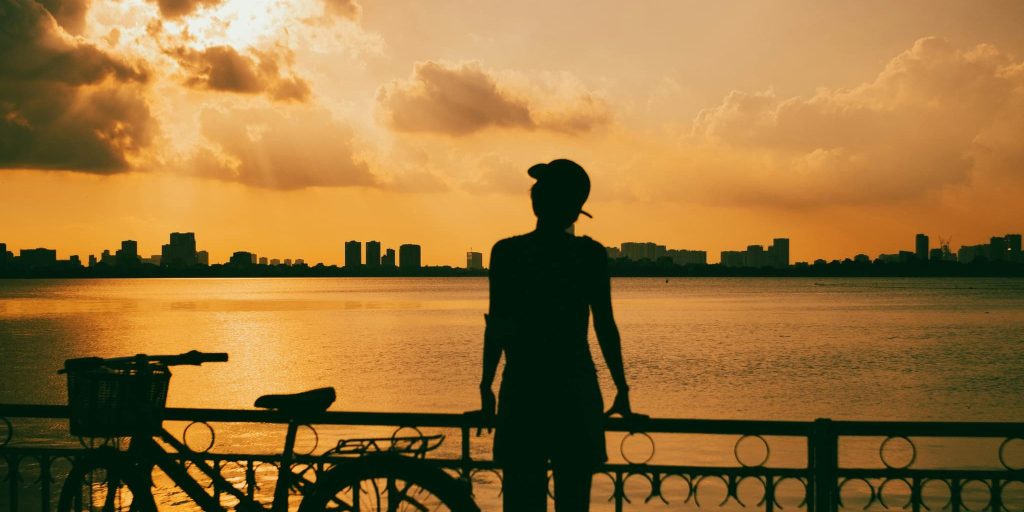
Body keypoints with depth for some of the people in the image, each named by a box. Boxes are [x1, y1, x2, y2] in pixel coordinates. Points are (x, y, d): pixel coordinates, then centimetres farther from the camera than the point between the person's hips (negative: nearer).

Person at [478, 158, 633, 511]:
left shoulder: (506, 252, -4)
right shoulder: (591, 254, -3)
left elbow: (496, 327, -3)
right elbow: (605, 327, 0)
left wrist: (487, 385, 7)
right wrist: (622, 389, 10)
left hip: (522, 391, 0)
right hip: (575, 391, 0)